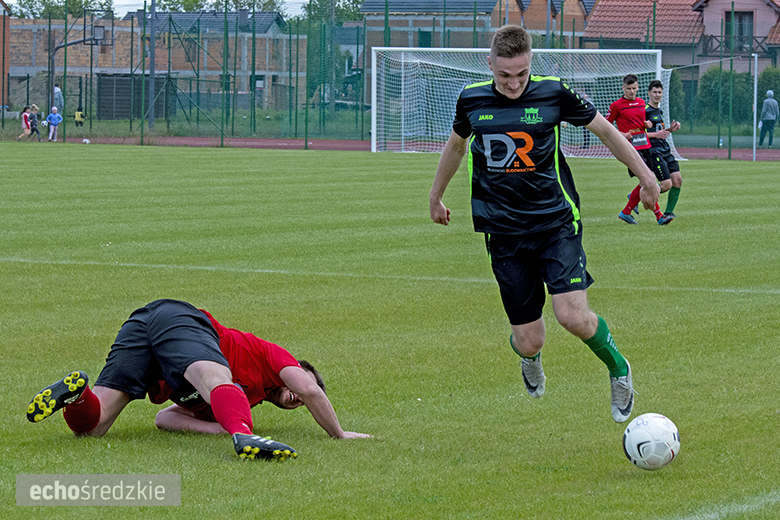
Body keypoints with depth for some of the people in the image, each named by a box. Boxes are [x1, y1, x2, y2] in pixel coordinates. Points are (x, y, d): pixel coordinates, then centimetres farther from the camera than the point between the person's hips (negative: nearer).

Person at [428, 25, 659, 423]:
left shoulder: (553, 93, -7)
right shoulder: (471, 99, 1)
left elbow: (603, 129, 7)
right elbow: (456, 144, 22)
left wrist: (645, 177, 8)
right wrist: (436, 196, 34)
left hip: (557, 223, -2)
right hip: (504, 233, 2)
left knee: (573, 317, -20)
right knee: (529, 341, -1)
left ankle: (617, 368, 12)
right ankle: (529, 358, 39)